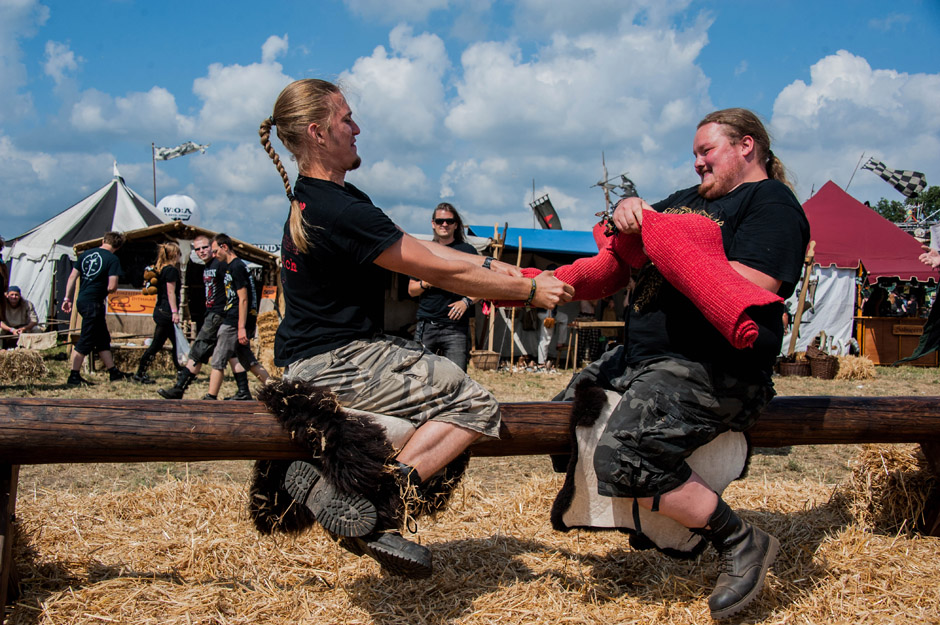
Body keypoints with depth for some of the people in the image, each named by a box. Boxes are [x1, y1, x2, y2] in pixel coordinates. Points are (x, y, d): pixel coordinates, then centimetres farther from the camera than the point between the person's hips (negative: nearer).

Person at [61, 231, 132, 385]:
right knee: (86, 341, -1)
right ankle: (73, 377, 3)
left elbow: (72, 277, 11)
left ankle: (113, 372, 23)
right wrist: (106, 289, 6)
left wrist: (67, 298, 15)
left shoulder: (85, 254, 11)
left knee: (103, 338, 16)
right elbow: (112, 287, -18)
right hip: (93, 303, -8)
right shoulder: (113, 259, -10)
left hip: (81, 300, 8)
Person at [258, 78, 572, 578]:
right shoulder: (341, 212, -21)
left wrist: (487, 264, 7)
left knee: (442, 374, 20)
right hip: (336, 363, -10)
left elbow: (415, 245, 13)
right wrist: (530, 290, -7)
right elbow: (441, 273, -17)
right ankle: (373, 508, -17)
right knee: (475, 405, -8)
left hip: (313, 359, 10)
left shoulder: (315, 198, 11)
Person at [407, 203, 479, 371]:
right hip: (426, 326, 2)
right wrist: (425, 284, -4)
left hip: (456, 327, -2)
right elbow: (411, 290, 17)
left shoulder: (466, 250, 9)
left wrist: (467, 301, -9)